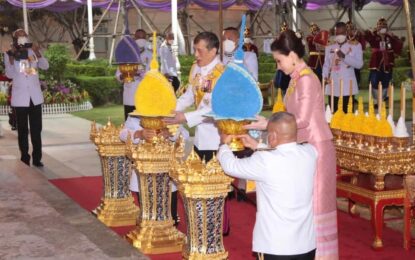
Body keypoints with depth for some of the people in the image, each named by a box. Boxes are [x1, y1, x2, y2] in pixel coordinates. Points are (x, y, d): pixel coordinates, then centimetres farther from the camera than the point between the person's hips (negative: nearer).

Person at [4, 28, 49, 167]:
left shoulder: (33, 51, 6)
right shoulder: (9, 54, 0)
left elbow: (45, 66, -5)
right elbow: (10, 75, -9)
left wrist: (37, 52, -18)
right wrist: (12, 57, -19)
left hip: (35, 96, 2)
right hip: (20, 97, -2)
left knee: (36, 129, 5)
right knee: (22, 130, 3)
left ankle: (37, 158, 11)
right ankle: (25, 159, 6)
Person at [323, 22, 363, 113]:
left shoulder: (355, 46, 2)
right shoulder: (329, 47, 12)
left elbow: (359, 64, -7)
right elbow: (326, 65, 12)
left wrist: (344, 57, -18)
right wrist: (325, 76, -6)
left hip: (348, 86, -2)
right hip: (333, 86, 3)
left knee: (347, 112, -5)